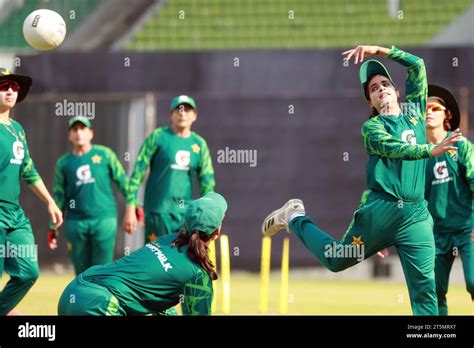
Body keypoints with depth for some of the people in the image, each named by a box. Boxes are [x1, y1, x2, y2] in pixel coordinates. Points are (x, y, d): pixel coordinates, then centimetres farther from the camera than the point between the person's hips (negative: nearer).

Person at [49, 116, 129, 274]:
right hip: (76, 222, 2)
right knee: (82, 272, 4)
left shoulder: (105, 155, 7)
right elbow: (59, 196, 13)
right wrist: (53, 227, 10)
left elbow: (122, 181, 7)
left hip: (104, 219, -2)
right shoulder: (63, 163, 11)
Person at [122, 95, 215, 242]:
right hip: (159, 211, -4)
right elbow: (137, 173, -3)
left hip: (186, 212, 4)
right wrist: (130, 208, -8)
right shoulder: (158, 137, -1)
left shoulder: (200, 144, 10)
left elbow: (207, 182, 12)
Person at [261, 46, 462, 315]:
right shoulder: (372, 127, 5)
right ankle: (295, 218, 36)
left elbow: (417, 65, 17)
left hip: (417, 215, 3)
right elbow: (393, 149, -16)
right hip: (380, 210, -3)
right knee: (336, 261, 11)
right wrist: (431, 150, -30)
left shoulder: (414, 114, 17)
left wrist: (379, 50, 12)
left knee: (425, 289, -7)